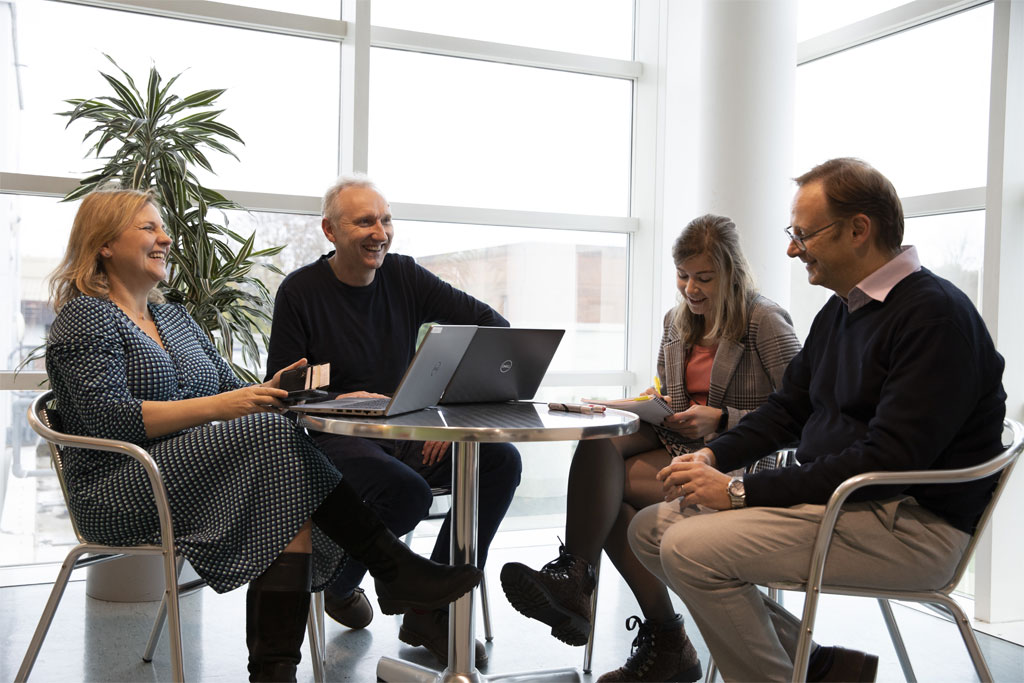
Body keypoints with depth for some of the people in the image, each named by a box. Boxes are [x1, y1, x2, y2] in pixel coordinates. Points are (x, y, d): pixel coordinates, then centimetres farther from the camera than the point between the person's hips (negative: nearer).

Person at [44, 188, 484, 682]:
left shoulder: (175, 319, 23)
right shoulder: (85, 318, 0)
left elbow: (232, 393, 17)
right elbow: (108, 418, -15)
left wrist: (266, 392, -7)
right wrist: (219, 406, -24)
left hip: (194, 471, 7)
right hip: (118, 492, -7)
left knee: (288, 505, -25)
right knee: (274, 435, -28)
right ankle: (393, 568, -25)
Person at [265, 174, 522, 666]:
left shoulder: (404, 277, 5)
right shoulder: (300, 291, -4)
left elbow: (494, 326, 0)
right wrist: (339, 402, -26)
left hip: (405, 431, 5)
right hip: (336, 438, -4)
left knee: (501, 460, -19)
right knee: (407, 491, -34)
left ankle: (430, 613, -11)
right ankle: (340, 583, 3)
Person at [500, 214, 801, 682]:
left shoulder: (765, 322, -5)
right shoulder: (677, 322, 16)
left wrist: (721, 419, -17)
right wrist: (653, 401, 2)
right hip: (678, 441, 7)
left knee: (605, 484, -27)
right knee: (600, 442, -27)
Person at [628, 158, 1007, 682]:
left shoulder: (936, 315, -16)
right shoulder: (839, 313, 14)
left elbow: (888, 461, -24)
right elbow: (787, 409, 20)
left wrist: (741, 490, -23)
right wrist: (714, 457, 0)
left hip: (912, 524, -10)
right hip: (830, 497, 10)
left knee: (692, 548, -25)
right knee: (650, 528, 3)